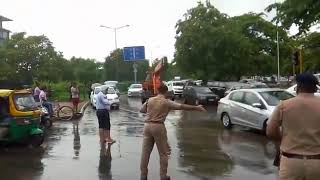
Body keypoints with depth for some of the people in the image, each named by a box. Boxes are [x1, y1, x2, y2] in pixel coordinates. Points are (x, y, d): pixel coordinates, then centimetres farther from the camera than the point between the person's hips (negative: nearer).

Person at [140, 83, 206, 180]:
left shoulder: (150, 100, 8)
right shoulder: (167, 102, -4)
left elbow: (141, 110, 18)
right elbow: (182, 106, -6)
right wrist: (196, 107, 0)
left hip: (148, 125, 5)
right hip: (158, 126, -4)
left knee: (145, 152, 9)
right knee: (163, 153, 8)